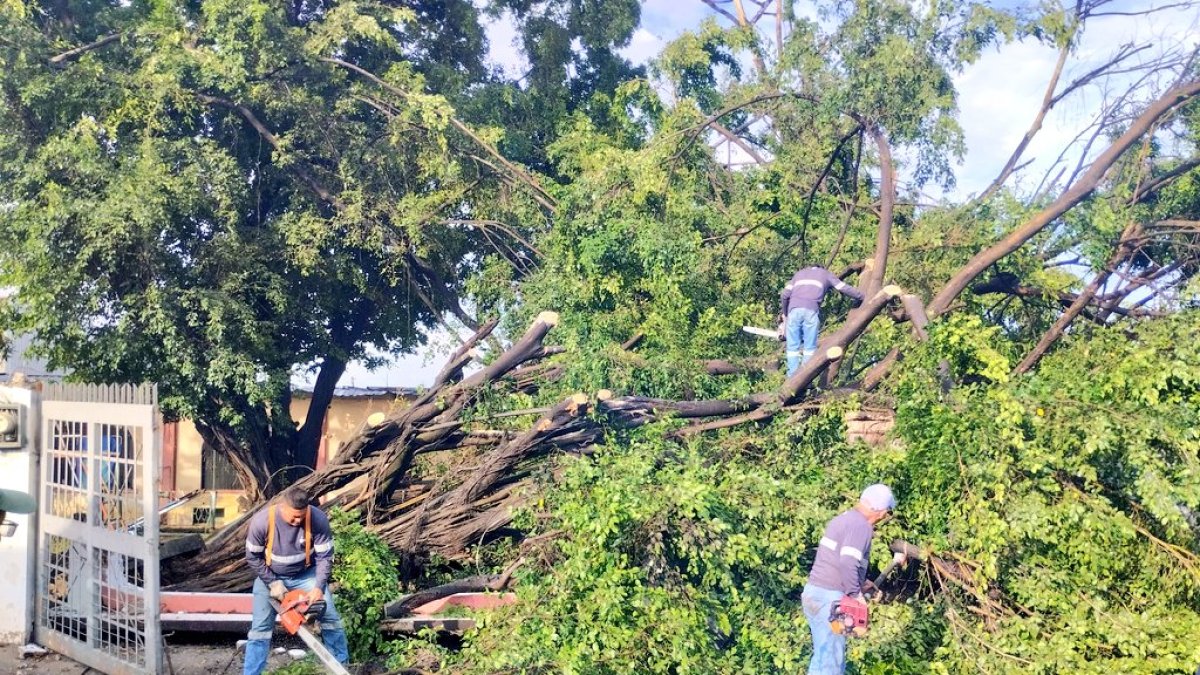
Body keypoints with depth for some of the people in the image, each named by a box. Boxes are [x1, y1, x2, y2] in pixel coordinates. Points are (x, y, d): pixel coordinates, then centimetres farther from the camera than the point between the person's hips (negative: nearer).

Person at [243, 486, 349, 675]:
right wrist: (272, 583, -17)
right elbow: (253, 557, -14)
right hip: (269, 576, -1)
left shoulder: (318, 519, -28)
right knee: (260, 628, -3)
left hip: (306, 574, 1)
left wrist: (319, 587, -26)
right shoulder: (261, 521, -29)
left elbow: (325, 557, -18)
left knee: (331, 618, -2)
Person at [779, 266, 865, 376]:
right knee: (810, 348, 2)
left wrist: (784, 313, 30)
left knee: (793, 347, 4)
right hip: (811, 310, -2)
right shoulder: (826, 274, 27)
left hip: (794, 309, 2)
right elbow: (845, 288, 18)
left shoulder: (800, 273, 33)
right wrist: (860, 297, 32)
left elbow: (784, 294, 20)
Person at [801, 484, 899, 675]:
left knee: (823, 655, 15)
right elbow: (848, 563, -24)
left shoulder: (844, 519, 17)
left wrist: (864, 582, 22)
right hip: (829, 598, -9)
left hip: (814, 593, 9)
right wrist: (856, 594, -14)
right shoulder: (861, 525, -12)